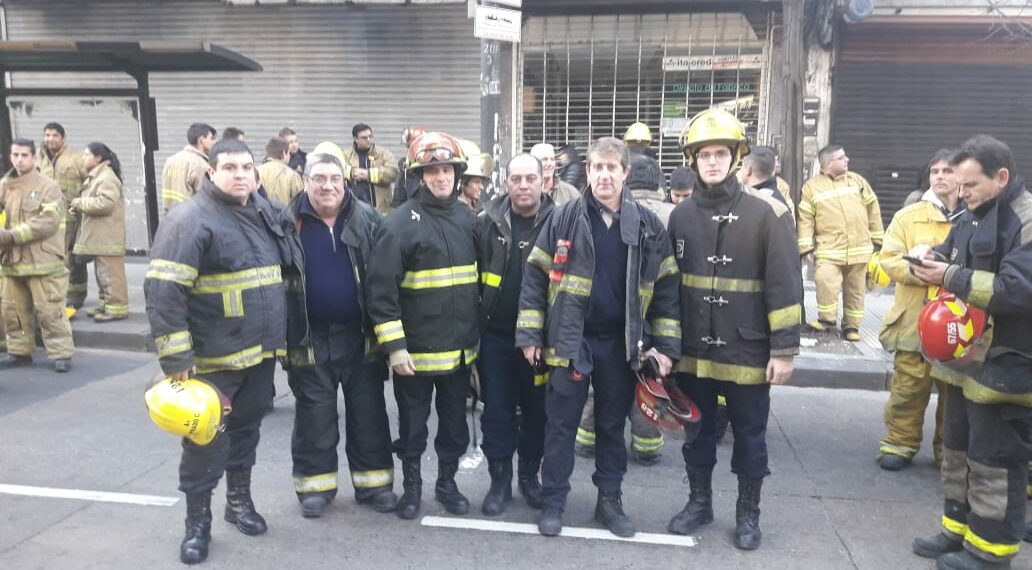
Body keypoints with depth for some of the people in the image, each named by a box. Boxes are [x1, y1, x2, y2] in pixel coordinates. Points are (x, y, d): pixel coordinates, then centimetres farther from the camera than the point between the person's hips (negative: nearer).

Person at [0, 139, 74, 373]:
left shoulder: (48, 186, -6)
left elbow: (48, 222, -15)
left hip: (42, 260, -6)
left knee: (50, 311, -5)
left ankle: (61, 353, 3)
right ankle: (20, 351, 26)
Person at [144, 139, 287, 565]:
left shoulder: (265, 212, 9)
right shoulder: (190, 219, -15)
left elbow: (281, 274, 21)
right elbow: (164, 291, -19)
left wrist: (279, 336, 19)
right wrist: (175, 356, -21)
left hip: (261, 352, 7)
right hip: (214, 357, -6)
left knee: (247, 429, 19)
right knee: (205, 440, 3)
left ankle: (239, 500, 36)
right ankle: (198, 521, 20)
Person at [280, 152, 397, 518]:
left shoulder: (366, 219, -2)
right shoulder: (288, 224, -4)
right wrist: (284, 334, -3)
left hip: (360, 336, 1)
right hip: (311, 339, -1)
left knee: (368, 414, 10)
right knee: (315, 416, 10)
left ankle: (373, 483, 25)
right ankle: (315, 485, 26)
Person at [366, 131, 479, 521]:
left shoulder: (468, 218, 6)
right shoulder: (401, 222, -12)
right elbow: (381, 288, -15)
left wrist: (477, 333, 15)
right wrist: (393, 345, -18)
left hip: (460, 347, 5)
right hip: (416, 349, -5)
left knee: (455, 420, 17)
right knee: (412, 423, 12)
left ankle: (447, 482, 35)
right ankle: (411, 484, 32)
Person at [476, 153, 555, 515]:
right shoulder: (488, 222, -1)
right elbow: (474, 277, 3)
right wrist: (475, 326, 1)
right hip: (496, 335, 1)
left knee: (537, 411, 12)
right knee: (497, 412, 8)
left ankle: (530, 475, 31)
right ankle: (500, 480, 23)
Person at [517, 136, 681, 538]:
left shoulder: (647, 225, 1)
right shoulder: (564, 218, -3)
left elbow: (666, 286, 4)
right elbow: (536, 276, -1)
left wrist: (666, 345, 0)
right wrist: (529, 335, -5)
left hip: (622, 343, 2)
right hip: (570, 340, -1)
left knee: (613, 424, 14)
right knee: (561, 424, 6)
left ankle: (609, 500, 28)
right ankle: (552, 502, 19)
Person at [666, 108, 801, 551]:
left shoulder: (767, 212, -8)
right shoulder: (682, 215, 4)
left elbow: (784, 285, -9)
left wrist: (784, 349, -11)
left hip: (747, 351, -3)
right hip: (693, 349, 3)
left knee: (749, 434, 12)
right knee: (698, 429, 16)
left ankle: (748, 512, 30)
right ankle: (699, 501, 35)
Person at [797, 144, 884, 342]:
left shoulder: (858, 181, 9)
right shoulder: (812, 186, -1)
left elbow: (872, 210, 14)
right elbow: (805, 218, -5)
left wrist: (877, 240, 13)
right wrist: (806, 247, -12)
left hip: (859, 249, 4)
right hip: (829, 250, -3)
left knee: (855, 290, 10)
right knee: (825, 282, -23)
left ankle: (851, 326, 25)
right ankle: (827, 318, -1)